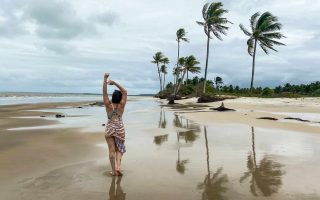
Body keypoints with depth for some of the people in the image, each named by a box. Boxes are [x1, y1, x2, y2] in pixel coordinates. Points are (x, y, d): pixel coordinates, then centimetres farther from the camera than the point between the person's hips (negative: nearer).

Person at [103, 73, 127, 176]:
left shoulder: (108, 105, -9)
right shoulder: (121, 106, -9)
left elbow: (104, 92, -13)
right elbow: (125, 91, -4)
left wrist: (105, 79, -15)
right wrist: (115, 83, -9)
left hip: (109, 129, 0)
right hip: (120, 129, 0)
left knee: (112, 150, 6)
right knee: (119, 149, 14)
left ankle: (114, 170, 9)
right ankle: (118, 166, -3)